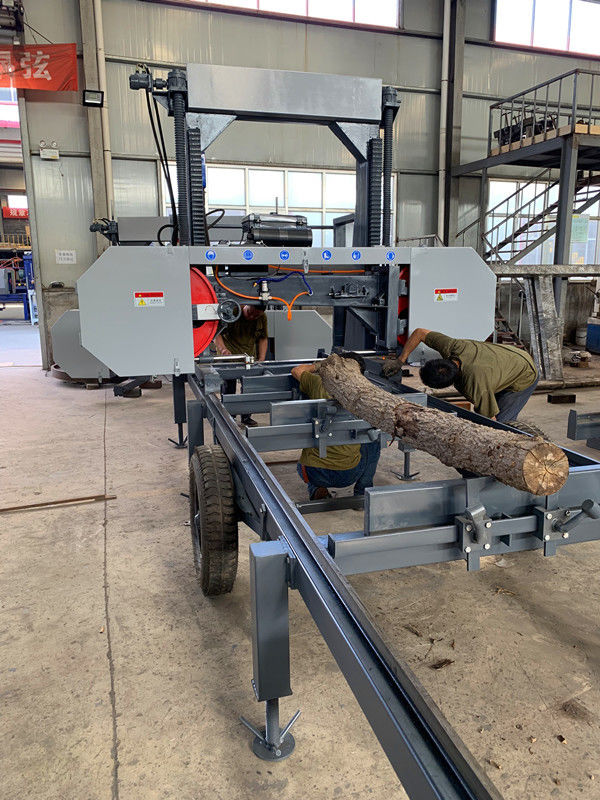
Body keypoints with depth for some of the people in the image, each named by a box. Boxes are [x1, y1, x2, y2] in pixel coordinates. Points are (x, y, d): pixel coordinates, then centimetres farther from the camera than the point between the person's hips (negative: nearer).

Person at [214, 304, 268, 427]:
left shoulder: (262, 318, -5)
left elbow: (263, 339, 6)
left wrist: (261, 359, -2)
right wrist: (222, 349, -33)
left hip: (249, 355, 4)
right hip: (229, 354, -4)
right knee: (229, 385, -2)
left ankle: (246, 417, 20)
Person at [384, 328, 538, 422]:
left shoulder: (477, 388, -43)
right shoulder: (452, 346, -28)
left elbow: (489, 420, -30)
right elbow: (419, 332, -13)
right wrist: (400, 361, -14)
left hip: (525, 377, -8)